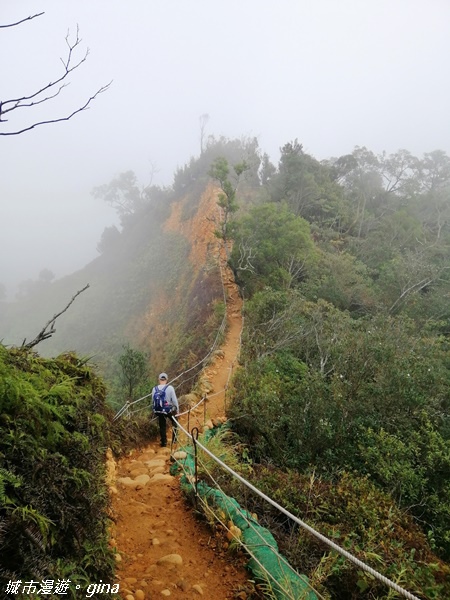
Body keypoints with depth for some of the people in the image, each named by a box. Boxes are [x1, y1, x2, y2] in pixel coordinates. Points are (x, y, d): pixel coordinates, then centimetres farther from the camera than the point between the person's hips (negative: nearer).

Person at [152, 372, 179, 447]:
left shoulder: (154, 389, -8)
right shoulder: (170, 388, -17)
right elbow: (174, 400, -13)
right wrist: (177, 409, 3)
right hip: (170, 410, -2)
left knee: (162, 426, 18)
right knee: (174, 423, 25)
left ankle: (164, 443, 26)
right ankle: (174, 439, 28)